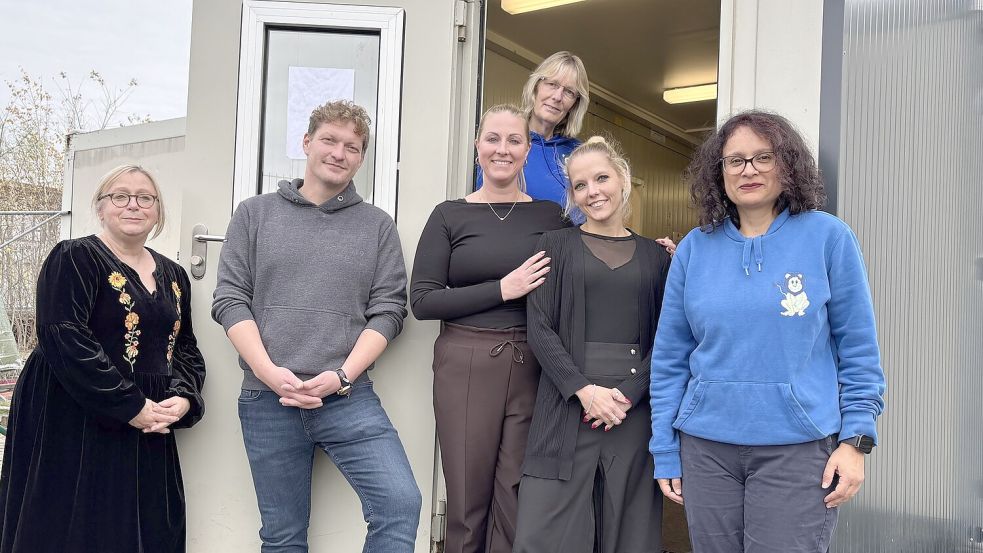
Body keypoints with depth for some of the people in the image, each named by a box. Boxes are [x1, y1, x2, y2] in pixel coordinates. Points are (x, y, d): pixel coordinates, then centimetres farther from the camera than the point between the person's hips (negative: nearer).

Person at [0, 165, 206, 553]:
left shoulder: (173, 276, 13)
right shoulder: (74, 259, -6)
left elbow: (186, 348, 13)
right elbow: (64, 341, -17)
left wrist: (183, 398, -7)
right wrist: (131, 406, -19)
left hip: (149, 432, 6)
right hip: (74, 426, -6)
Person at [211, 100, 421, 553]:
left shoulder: (377, 225, 7)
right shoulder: (254, 214, 9)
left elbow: (388, 310, 1)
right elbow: (230, 300, 3)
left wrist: (341, 375, -12)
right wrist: (269, 372, -11)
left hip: (349, 398, 0)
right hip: (266, 400, 1)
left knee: (401, 502, -14)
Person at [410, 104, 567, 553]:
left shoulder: (551, 216, 8)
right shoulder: (450, 216, 2)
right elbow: (422, 300, -4)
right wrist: (504, 288, -12)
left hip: (531, 366, 1)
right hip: (465, 365, -1)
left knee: (516, 500, 6)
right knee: (467, 499, 7)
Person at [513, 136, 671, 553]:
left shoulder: (655, 257, 11)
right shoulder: (556, 245, 6)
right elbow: (539, 329, -2)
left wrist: (628, 393, -10)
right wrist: (584, 389, -14)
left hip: (635, 407, 2)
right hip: (567, 405, -1)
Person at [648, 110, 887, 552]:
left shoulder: (828, 237, -2)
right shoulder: (694, 249, 4)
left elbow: (858, 348, 0)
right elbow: (670, 358, 5)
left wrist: (856, 438, -6)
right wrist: (665, 452, 4)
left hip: (799, 446, -2)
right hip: (706, 447, 3)